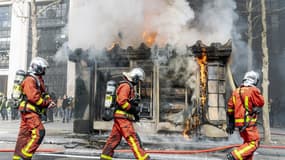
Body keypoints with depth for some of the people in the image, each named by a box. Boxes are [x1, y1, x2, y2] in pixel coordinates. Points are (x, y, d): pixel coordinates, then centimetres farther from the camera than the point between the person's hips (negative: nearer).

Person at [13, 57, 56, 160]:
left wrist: (49, 101, 3)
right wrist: (46, 103, -14)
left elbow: (43, 94, 22)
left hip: (31, 111, 10)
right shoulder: (30, 80, -14)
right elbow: (33, 97, -23)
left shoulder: (39, 79, 19)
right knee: (39, 132, -15)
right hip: (29, 110, -10)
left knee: (24, 134, 13)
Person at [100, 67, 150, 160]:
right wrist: (134, 109, -15)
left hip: (121, 117, 10)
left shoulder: (129, 86, 21)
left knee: (114, 138, 12)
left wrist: (134, 114, 16)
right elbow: (122, 101, -22)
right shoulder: (126, 85, -11)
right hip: (123, 117, -10)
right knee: (133, 138, -10)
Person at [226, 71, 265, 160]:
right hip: (248, 122, -8)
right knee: (254, 143, -2)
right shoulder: (253, 90, -11)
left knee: (248, 142, 20)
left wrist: (231, 123, 19)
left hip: (239, 122, 8)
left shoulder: (236, 91, 11)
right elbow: (261, 103, -3)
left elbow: (230, 107, 13)